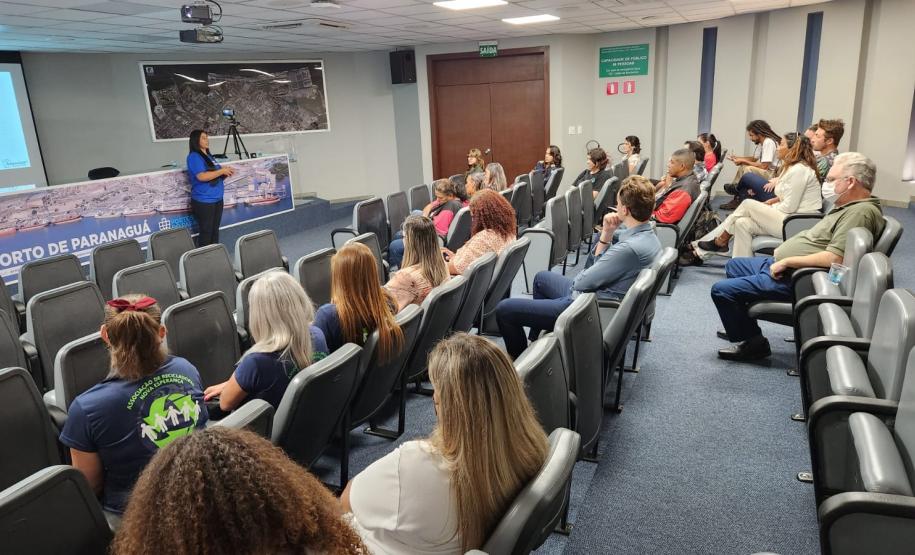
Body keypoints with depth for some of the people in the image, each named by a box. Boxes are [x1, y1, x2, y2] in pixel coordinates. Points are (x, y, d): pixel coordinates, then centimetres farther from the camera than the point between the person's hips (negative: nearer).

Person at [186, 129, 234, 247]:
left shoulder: (208, 156, 14)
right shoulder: (194, 157, -12)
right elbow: (202, 176, -25)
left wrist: (225, 173, 1)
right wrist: (222, 171, -17)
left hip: (217, 199, 8)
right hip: (203, 201, -8)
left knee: (215, 230, 13)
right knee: (206, 232, -2)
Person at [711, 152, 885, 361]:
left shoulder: (862, 211, -22)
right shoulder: (850, 205, 11)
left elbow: (834, 257, -31)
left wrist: (787, 261, -21)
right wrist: (782, 260, 9)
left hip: (795, 279, -12)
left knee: (721, 290, -15)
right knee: (734, 265, 27)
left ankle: (752, 342, 3)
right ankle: (742, 327, 32)